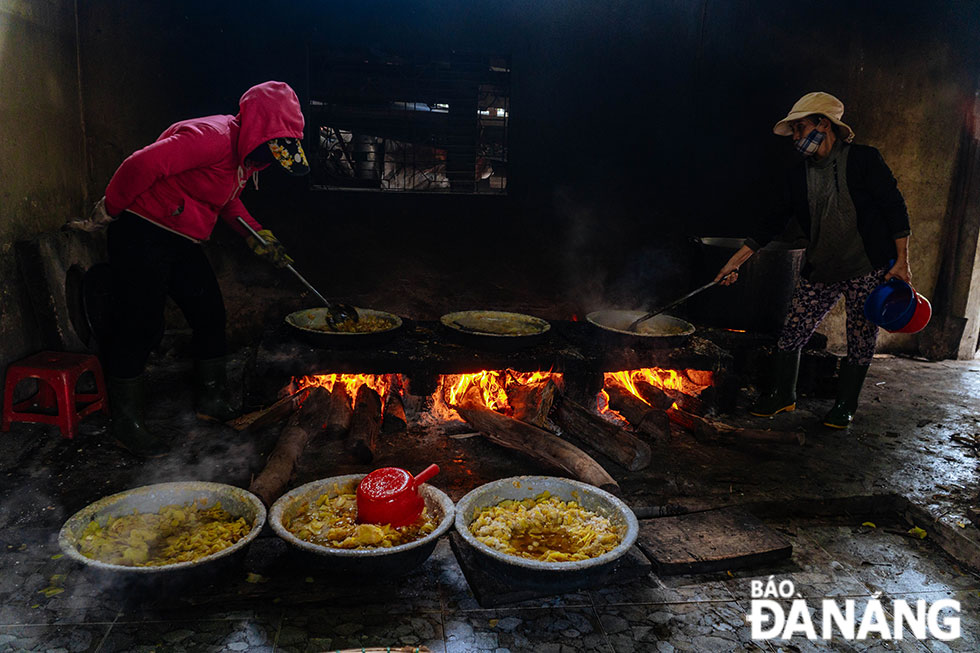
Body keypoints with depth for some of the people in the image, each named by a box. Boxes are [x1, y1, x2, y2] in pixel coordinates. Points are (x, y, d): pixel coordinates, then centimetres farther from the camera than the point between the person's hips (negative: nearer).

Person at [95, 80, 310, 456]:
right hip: (141, 236, -9)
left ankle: (211, 401, 26)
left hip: (184, 242, 10)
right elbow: (142, 164, -28)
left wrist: (257, 236, 9)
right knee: (140, 327, -5)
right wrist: (112, 207, -14)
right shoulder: (213, 137, -24)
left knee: (210, 315, 10)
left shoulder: (249, 155, 9)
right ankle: (126, 425, 7)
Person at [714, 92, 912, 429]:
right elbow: (772, 223, 7)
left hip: (869, 269, -3)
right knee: (792, 333, -1)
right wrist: (736, 261, 2)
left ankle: (844, 406, 23)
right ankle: (782, 395, 18)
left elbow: (895, 207, -6)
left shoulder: (863, 159, -6)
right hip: (820, 271, 4)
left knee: (861, 341, 6)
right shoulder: (798, 177, 6)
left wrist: (902, 261, -10)